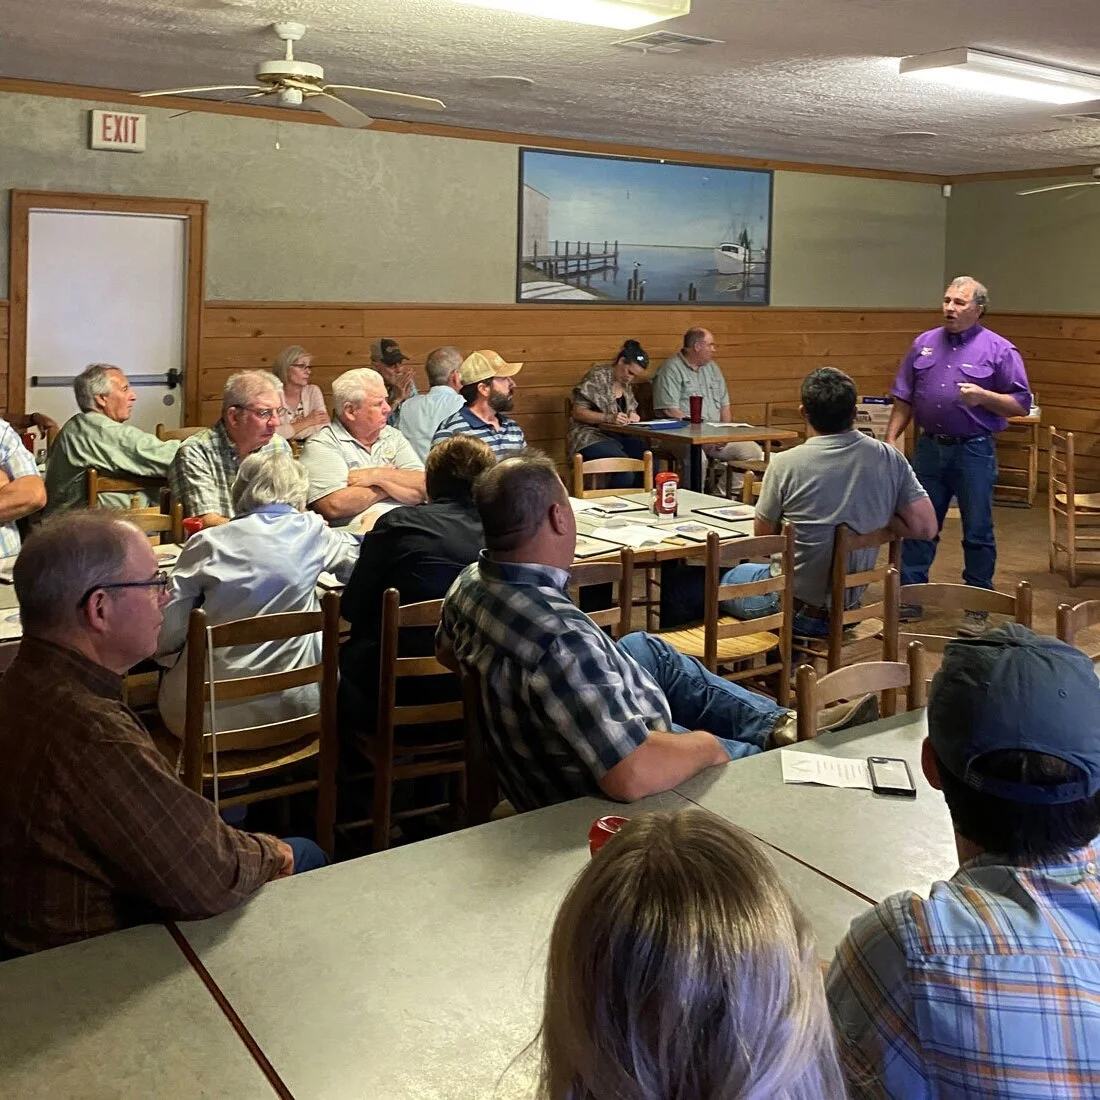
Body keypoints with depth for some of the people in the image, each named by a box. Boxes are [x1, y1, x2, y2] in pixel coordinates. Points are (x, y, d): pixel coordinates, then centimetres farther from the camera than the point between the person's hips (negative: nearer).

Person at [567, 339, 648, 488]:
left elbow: (631, 408, 23)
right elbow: (577, 412, -12)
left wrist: (633, 415, -3)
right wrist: (608, 418, -25)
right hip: (591, 437, -7)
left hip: (617, 436, 7)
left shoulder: (627, 383, 13)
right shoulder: (597, 376, -8)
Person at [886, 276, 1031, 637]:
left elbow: (1021, 404, -4)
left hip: (974, 451, -4)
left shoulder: (999, 350, -4)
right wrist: (891, 438, 3)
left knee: (977, 532, 4)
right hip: (929, 447, 4)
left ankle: (977, 607, 15)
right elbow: (904, 398, 11)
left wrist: (983, 396, -20)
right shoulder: (924, 344, 8)